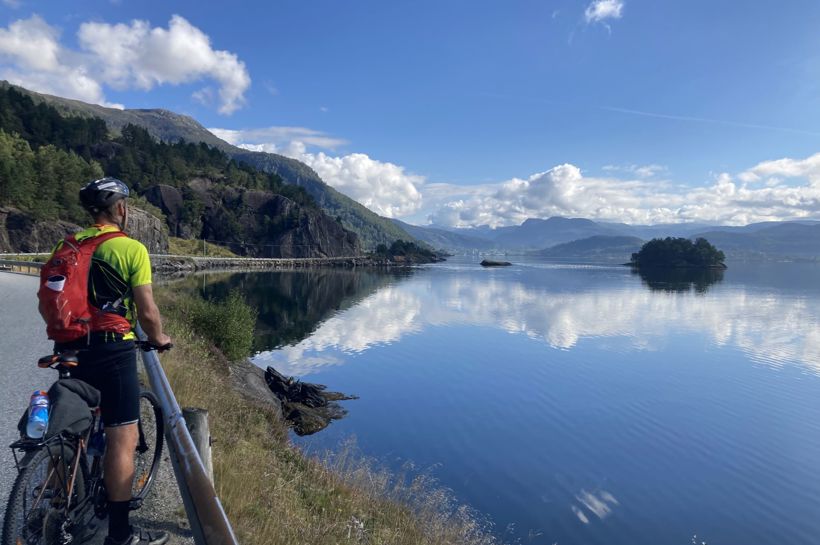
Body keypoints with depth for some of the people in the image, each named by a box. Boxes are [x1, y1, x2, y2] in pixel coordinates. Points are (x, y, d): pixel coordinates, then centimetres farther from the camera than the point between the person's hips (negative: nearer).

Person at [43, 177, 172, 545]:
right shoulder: (132, 249, -11)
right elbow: (147, 313, -12)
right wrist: (159, 338, 7)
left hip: (70, 348, 7)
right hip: (112, 351, -7)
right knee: (123, 439, 1)